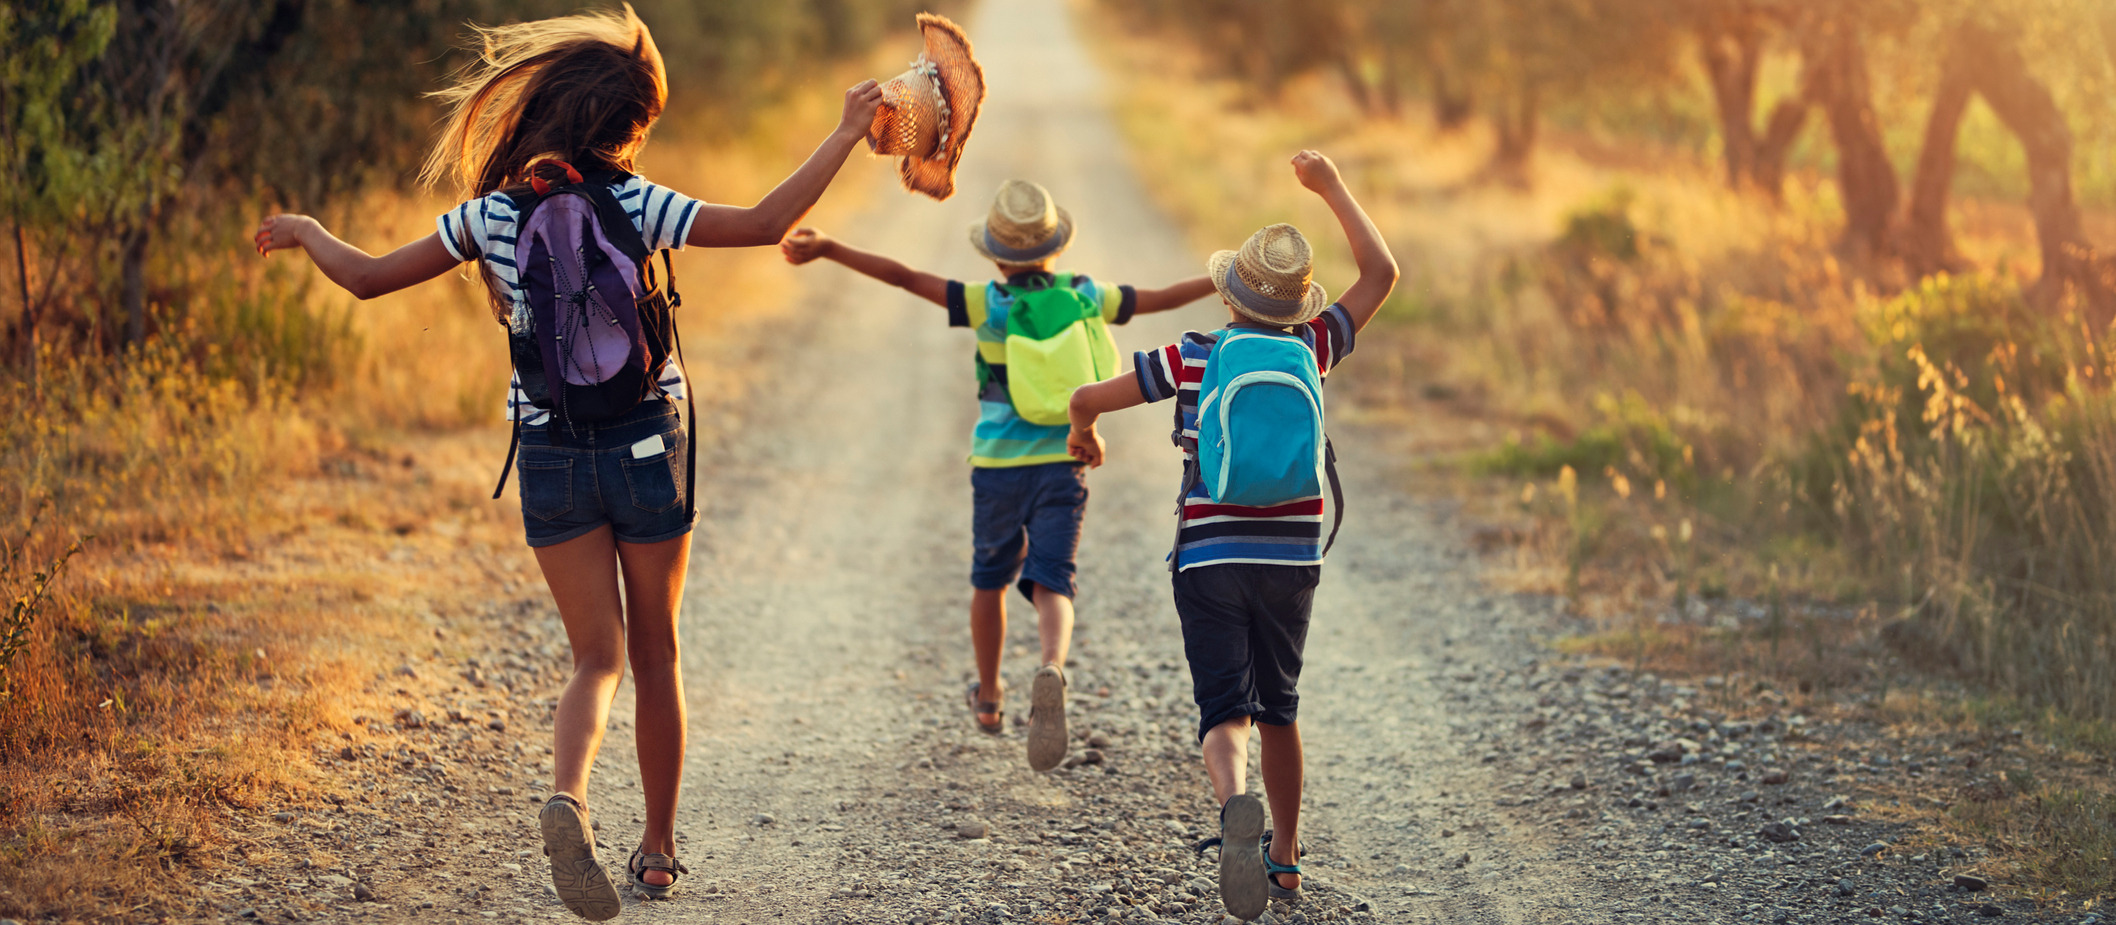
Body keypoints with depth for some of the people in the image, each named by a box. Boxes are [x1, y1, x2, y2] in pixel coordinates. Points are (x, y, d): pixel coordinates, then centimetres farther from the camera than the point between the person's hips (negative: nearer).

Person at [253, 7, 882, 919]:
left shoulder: (492, 214, -4)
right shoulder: (635, 204, -12)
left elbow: (368, 277, 1)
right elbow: (763, 224, -16)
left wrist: (305, 231, 21)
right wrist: (845, 134, -7)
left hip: (551, 457, 2)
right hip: (646, 445, -2)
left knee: (598, 657, 6)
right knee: (655, 651, 15)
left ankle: (568, 794, -24)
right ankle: (658, 848, 22)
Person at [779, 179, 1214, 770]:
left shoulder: (990, 304, -10)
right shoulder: (1086, 297, -1)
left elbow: (905, 277, -16)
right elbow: (1160, 299, 11)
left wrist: (828, 249, -18)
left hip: (998, 465, -1)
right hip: (1062, 464, 1)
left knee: (990, 580, 19)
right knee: (1050, 586, -5)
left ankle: (989, 700, 35)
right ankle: (1051, 673, -37)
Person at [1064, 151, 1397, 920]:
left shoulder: (1191, 359, -4)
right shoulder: (1311, 350, 1)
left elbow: (1088, 398, 0)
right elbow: (1381, 274, 12)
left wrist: (1083, 433, 24)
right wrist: (1331, 187, 19)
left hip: (1210, 562, -2)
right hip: (1291, 562, 2)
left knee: (1226, 712, -6)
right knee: (1278, 707, 20)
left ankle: (1236, 803, -38)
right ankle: (1285, 857, 29)